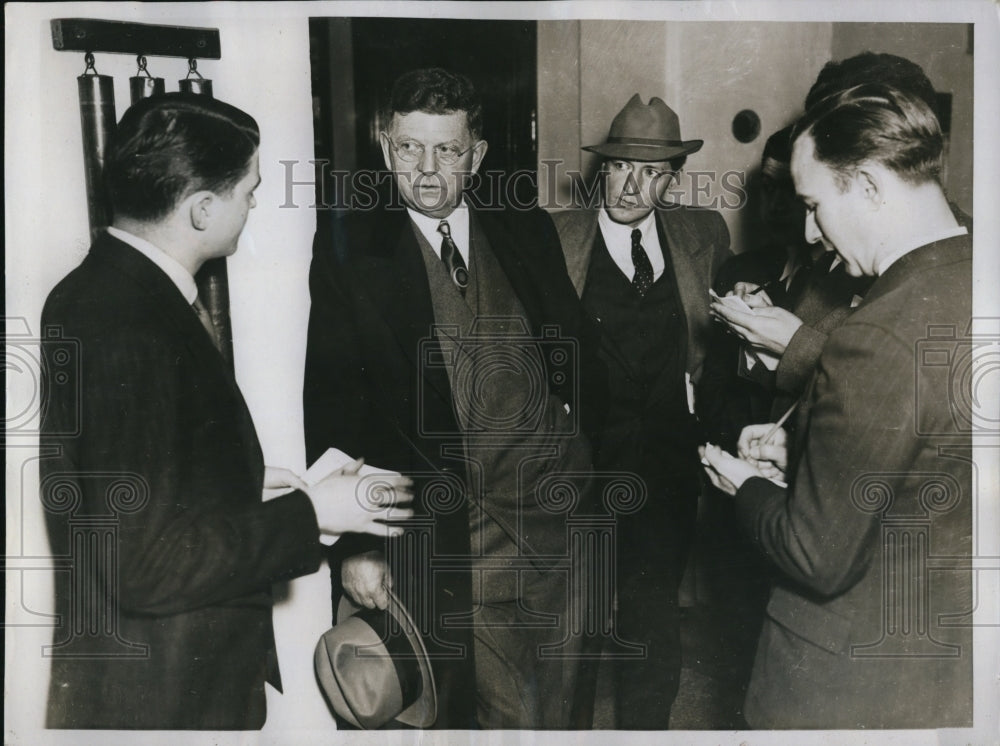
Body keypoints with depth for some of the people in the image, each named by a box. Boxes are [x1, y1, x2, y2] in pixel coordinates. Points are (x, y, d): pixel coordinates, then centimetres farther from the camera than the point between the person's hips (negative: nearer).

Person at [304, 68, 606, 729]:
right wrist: (354, 542, -9)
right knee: (497, 712, 7)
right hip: (450, 542, -3)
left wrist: (576, 437, 1)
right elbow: (333, 401, -5)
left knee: (554, 704, 17)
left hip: (556, 517, 4)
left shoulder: (529, 232, 8)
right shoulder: (350, 247, -3)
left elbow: (580, 351, 15)